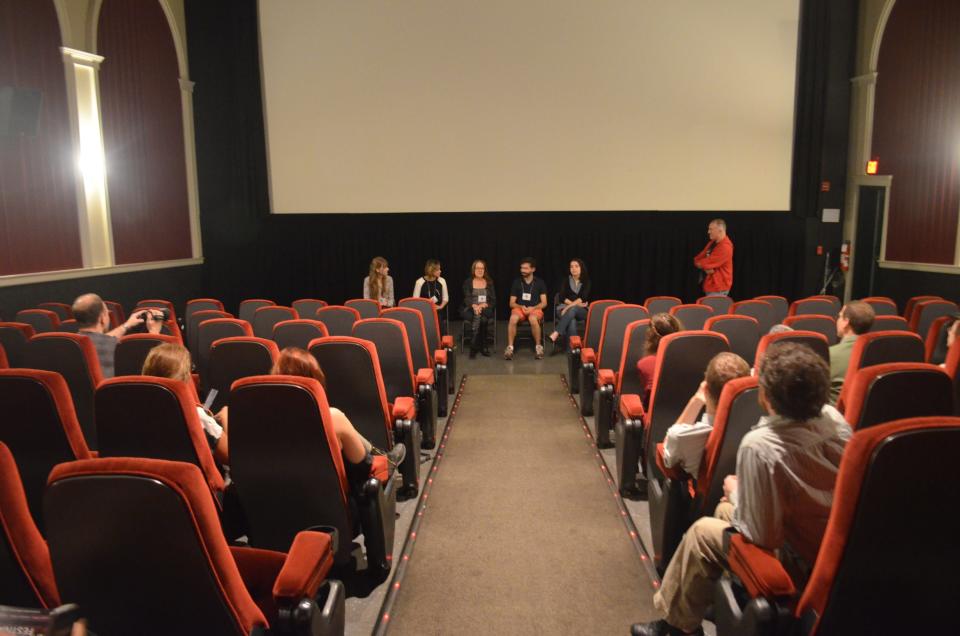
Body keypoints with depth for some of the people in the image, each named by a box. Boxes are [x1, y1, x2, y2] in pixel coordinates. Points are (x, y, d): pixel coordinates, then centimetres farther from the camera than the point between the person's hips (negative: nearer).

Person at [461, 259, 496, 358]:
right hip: (470, 309, -1)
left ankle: (474, 346, -25)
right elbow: (467, 298, -3)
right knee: (477, 315, -35)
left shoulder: (489, 282, 15)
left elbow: (493, 300, 8)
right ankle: (483, 346, -27)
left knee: (483, 318, -35)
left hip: (486, 309, 1)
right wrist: (474, 306, -25)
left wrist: (484, 305, -13)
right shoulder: (468, 282, 11)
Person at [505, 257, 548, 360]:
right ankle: (510, 347, -32)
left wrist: (532, 308, -15)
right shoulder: (516, 282, 8)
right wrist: (522, 307, -12)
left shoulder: (539, 282, 5)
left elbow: (544, 303, 2)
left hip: (535, 309, -1)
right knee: (513, 319, -34)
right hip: (519, 308, 1)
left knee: (533, 319, -38)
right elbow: (512, 303, 7)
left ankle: (539, 346, -22)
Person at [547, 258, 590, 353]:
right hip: (566, 309, 1)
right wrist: (575, 303, -14)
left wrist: (570, 306, -21)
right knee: (571, 322, -36)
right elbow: (562, 297, -2)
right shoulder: (565, 281, 10)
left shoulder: (586, 281, 6)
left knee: (572, 309, -39)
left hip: (582, 311, -1)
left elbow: (583, 298, -9)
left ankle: (556, 334, -52)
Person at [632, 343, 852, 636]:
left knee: (702, 531, 10)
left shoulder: (760, 445, -32)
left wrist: (735, 491, -5)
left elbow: (758, 534, -24)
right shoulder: (835, 418, -11)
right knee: (725, 507, 22)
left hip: (802, 567, -7)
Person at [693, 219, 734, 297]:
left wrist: (698, 263, 0)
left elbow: (708, 263, -22)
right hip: (711, 285, 9)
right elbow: (698, 259, 11)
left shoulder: (725, 247, -19)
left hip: (718, 288, -9)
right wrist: (706, 267, -10)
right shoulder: (712, 243, 11)